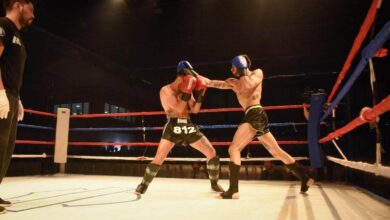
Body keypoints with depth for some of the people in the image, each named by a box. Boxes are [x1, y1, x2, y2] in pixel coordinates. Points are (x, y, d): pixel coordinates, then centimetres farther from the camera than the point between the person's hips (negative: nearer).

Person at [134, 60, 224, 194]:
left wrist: (199, 95, -1)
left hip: (189, 127, 6)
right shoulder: (166, 91, -8)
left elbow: (195, 110, 9)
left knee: (212, 153, 2)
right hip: (173, 128, -5)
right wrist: (186, 93, -18)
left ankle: (214, 184, 18)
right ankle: (143, 185, 11)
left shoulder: (186, 90, 11)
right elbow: (179, 108, -18)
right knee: (159, 158, -10)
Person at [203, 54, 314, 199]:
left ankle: (233, 190, -20)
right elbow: (212, 83, 22)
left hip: (255, 114, -8)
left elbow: (249, 85, -13)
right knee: (277, 151, 12)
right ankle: (305, 178, 20)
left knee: (234, 148, -16)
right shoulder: (234, 82, 24)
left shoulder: (257, 73, 9)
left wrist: (243, 72, 1)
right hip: (253, 116, 8)